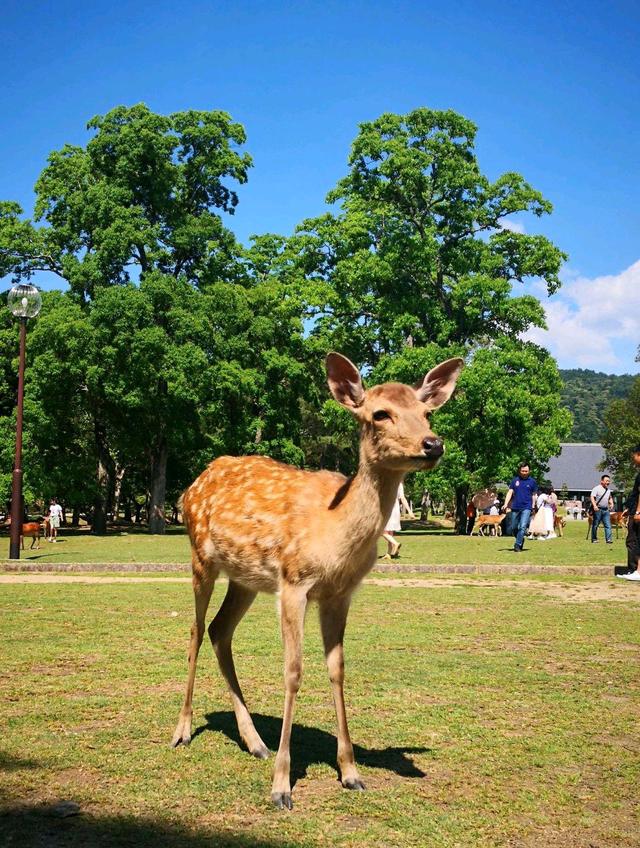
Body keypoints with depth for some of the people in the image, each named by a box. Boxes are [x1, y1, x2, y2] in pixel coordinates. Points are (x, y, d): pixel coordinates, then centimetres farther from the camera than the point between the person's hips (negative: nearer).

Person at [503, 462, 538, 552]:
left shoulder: (532, 481, 4)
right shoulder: (515, 480, 6)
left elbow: (533, 495, 11)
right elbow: (510, 492, 5)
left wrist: (533, 507, 9)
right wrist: (506, 504, -6)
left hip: (526, 508, -3)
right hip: (515, 507, 3)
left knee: (523, 527, -14)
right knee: (514, 528, 10)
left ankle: (517, 545, -9)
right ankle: (521, 540, 34)